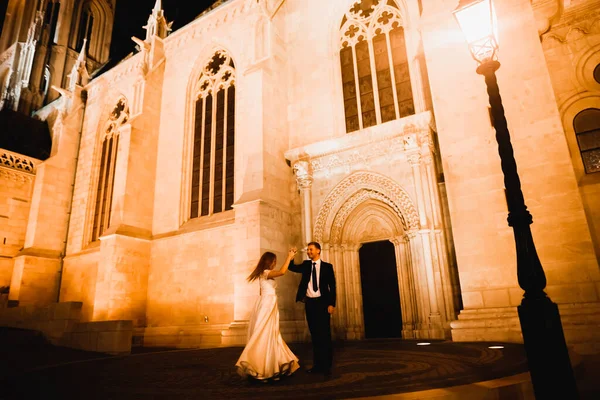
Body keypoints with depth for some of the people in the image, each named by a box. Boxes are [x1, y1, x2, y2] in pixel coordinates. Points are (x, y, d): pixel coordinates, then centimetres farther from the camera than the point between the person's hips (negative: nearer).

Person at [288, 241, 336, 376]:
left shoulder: (327, 266, 0)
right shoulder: (306, 264, 11)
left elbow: (332, 286, -2)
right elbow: (292, 268, -1)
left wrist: (331, 304, -9)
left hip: (322, 302, -4)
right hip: (309, 303, 4)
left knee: (324, 334, -1)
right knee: (314, 335, 9)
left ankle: (326, 365, 7)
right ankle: (317, 364, 16)